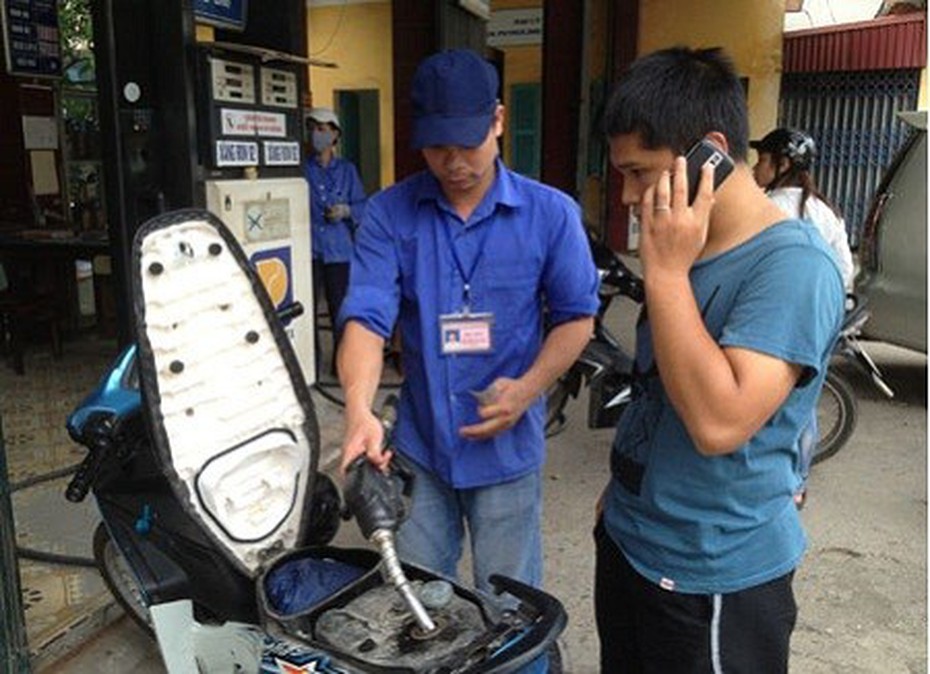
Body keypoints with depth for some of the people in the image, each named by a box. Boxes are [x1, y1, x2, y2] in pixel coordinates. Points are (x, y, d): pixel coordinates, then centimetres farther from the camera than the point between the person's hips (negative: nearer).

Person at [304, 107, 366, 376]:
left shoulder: (347, 169, 12)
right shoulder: (301, 168, 6)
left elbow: (362, 205, 11)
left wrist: (347, 210, -8)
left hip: (339, 249, 1)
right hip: (308, 248, -1)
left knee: (340, 307, 3)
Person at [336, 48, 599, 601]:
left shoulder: (551, 214, -7)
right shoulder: (390, 213, -7)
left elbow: (576, 316, 0)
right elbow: (367, 316, -16)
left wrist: (527, 390, -16)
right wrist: (360, 410, -33)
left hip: (508, 448, -1)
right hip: (418, 447, 1)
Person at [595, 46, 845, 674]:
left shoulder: (794, 265, -23)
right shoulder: (687, 249, 3)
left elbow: (718, 423, -33)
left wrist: (666, 272, -29)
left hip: (713, 577, -7)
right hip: (628, 539, 8)